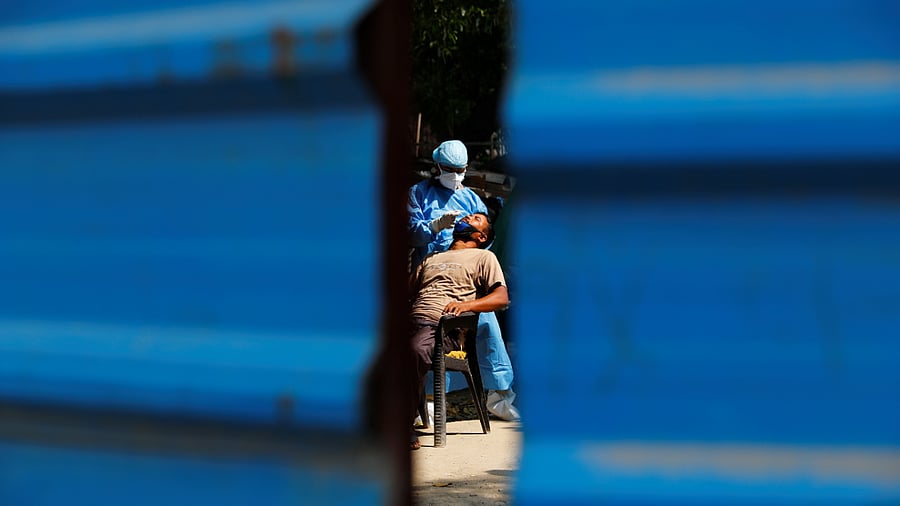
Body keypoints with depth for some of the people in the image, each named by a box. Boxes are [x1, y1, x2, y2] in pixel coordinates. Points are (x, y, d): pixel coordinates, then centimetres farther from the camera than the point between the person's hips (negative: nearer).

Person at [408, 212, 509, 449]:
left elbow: (502, 297, 6)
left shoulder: (483, 257, 21)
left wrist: (466, 304, -12)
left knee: (416, 350, -40)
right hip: (411, 321, 4)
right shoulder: (431, 259, 38)